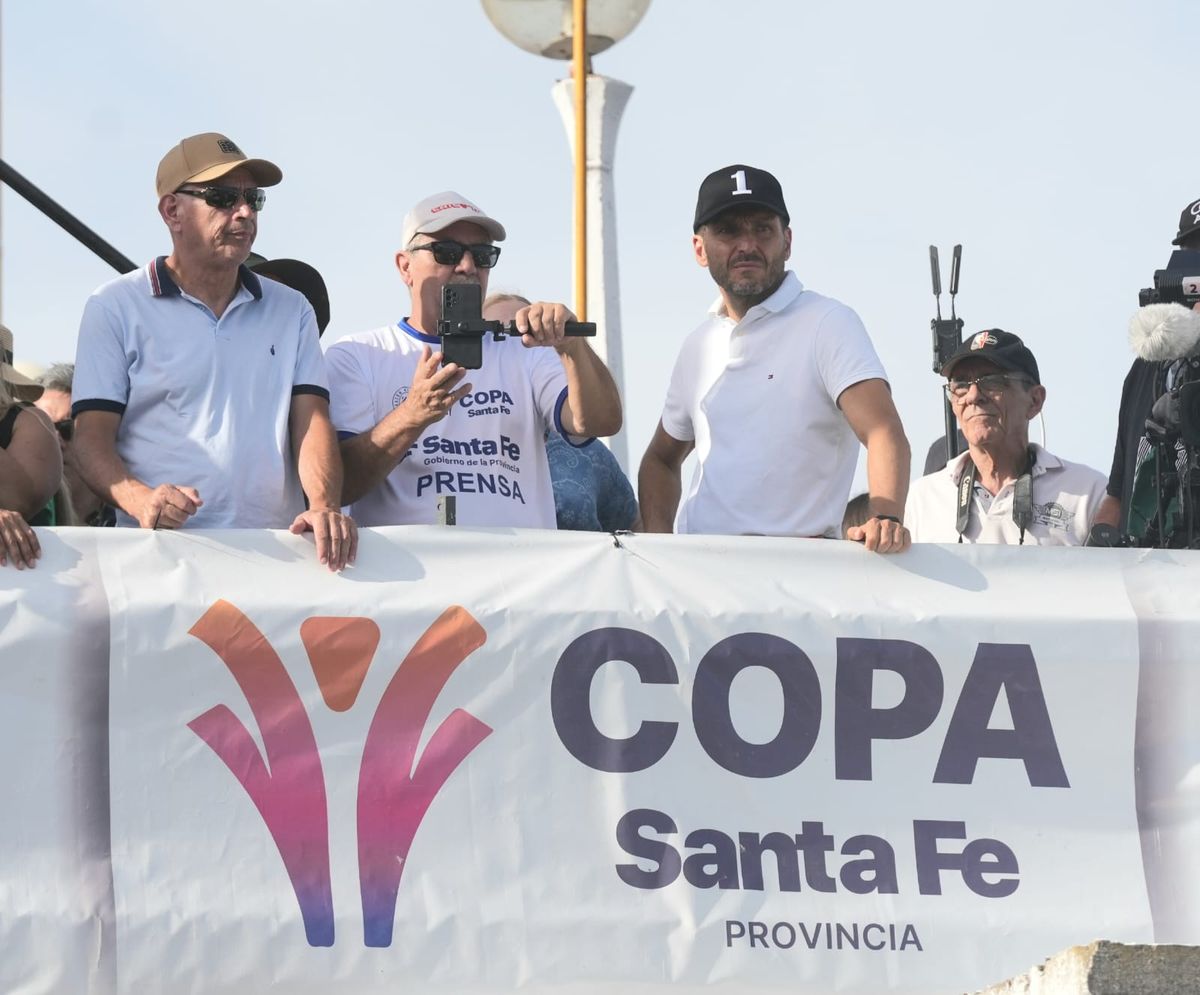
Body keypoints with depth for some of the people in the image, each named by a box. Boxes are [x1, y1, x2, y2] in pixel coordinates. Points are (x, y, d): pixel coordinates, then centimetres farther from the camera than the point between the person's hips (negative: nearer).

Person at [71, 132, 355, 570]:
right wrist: (140, 499, -18)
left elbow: (311, 420, 9)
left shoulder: (291, 311, 19)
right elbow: (92, 436, 3)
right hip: (161, 548, -3)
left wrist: (324, 506, -12)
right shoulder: (116, 308, 9)